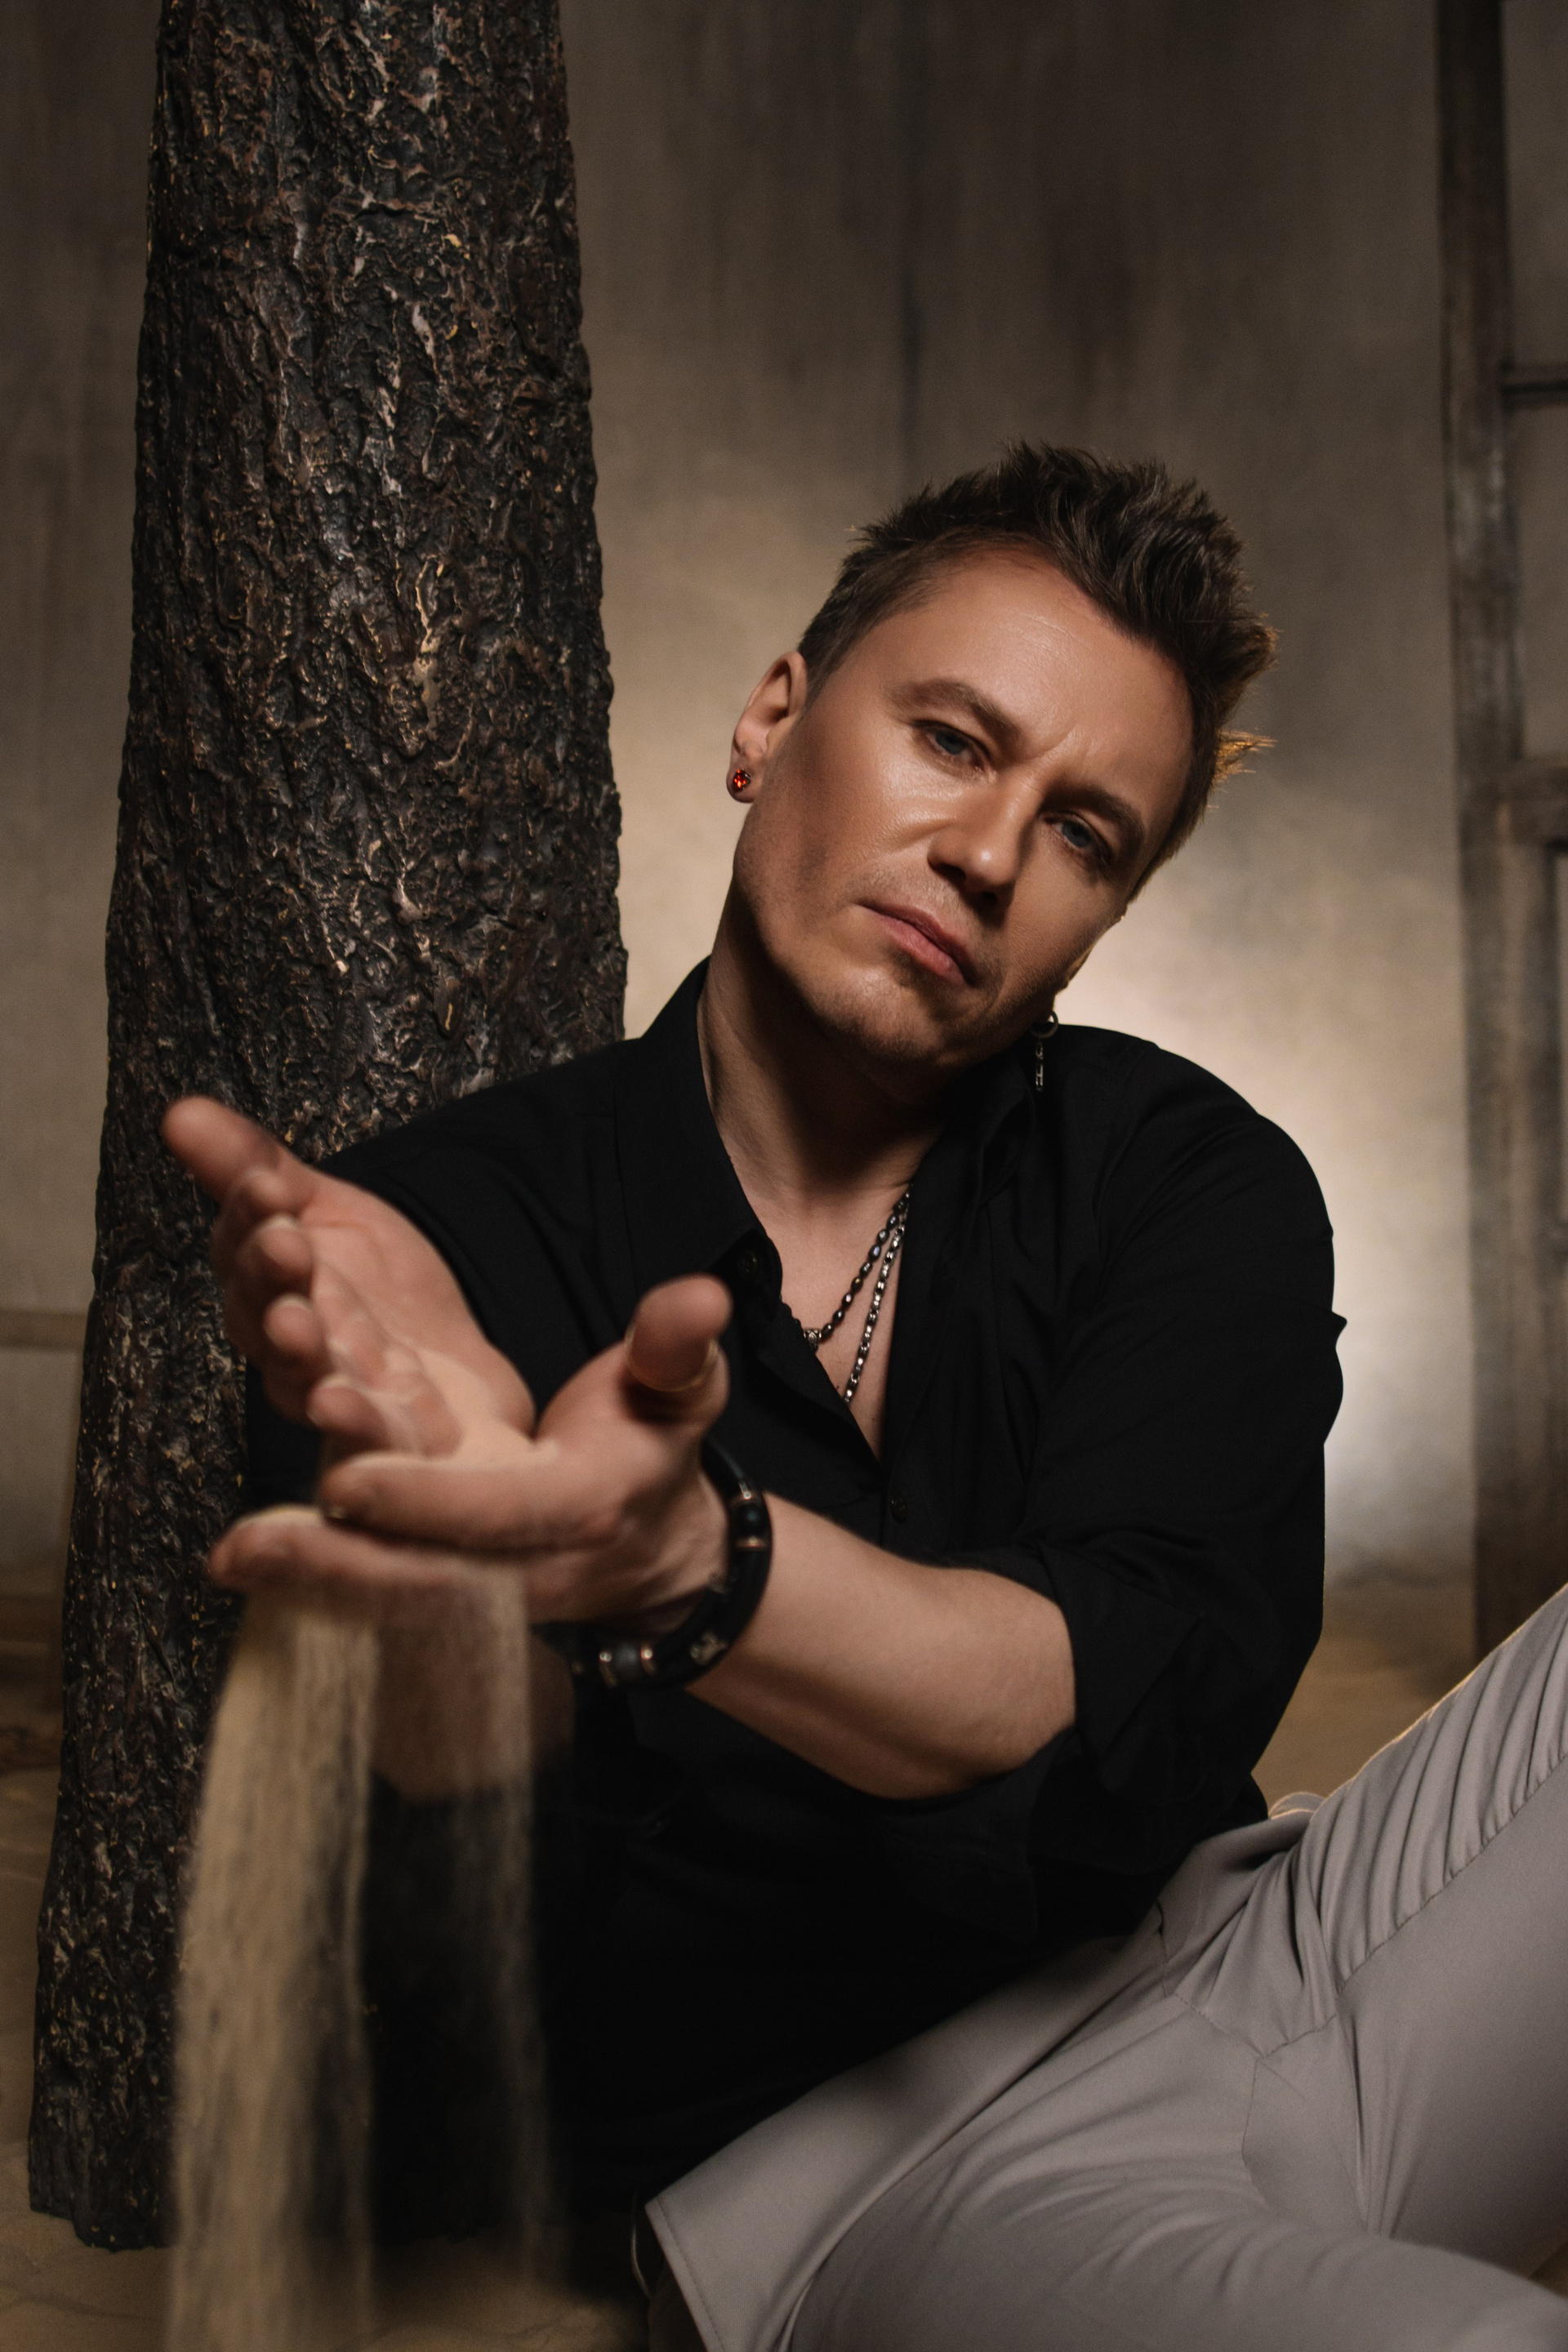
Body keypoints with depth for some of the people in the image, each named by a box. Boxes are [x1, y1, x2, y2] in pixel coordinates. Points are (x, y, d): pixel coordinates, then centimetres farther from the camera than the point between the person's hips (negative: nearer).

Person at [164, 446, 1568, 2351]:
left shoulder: (1197, 1191, 1)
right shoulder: (444, 1234, -4)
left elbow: (1132, 1727, -17)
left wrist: (677, 1565, -36)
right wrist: (453, 1581, -37)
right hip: (825, 2178, -4)